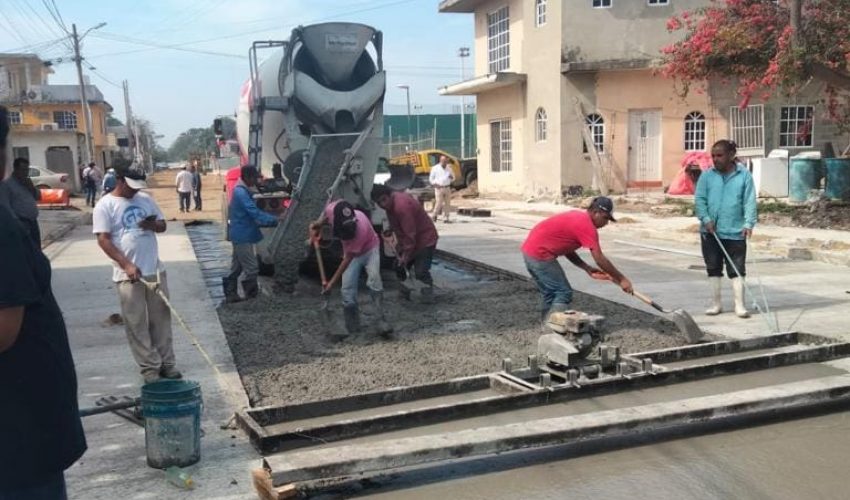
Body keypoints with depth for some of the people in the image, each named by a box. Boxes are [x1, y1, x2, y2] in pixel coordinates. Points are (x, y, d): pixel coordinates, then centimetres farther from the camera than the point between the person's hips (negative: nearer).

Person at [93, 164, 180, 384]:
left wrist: (153, 224, -10)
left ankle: (167, 362, 19)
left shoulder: (146, 199, 9)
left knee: (161, 319, 9)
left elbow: (162, 225, 16)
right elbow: (103, 239, -12)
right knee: (136, 324, 1)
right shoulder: (105, 205, -6)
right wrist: (126, 265, -22)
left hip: (155, 270, 5)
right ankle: (149, 367, 9)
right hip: (128, 274, -5)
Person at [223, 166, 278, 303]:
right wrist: (274, 220, -24)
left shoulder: (240, 191, 15)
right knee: (251, 268, -5)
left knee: (236, 267, 14)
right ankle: (252, 296, 2)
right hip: (243, 236, -11)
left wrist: (272, 219, 12)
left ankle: (231, 295, 20)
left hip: (240, 235, 11)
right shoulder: (242, 192, -18)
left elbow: (251, 213, 19)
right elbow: (254, 212, -25)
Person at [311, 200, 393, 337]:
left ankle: (381, 321, -25)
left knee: (373, 280, -28)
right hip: (352, 253, 4)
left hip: (370, 249, -4)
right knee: (347, 291, -5)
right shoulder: (331, 209, -29)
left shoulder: (361, 227, -41)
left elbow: (348, 259, -33)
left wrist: (332, 282, -30)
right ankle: (353, 329, 5)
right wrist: (318, 224, -15)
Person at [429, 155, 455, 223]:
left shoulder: (449, 168, 11)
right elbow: (431, 178, 5)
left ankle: (446, 218, 8)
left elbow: (453, 177, 18)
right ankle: (435, 215, 11)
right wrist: (435, 184, -11)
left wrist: (452, 178, -6)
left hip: (447, 188, 4)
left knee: (447, 203, 2)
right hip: (439, 188, -4)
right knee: (439, 203, -10)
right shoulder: (435, 168, 1)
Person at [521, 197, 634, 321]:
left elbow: (566, 249, 18)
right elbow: (600, 259, -15)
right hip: (540, 254, -10)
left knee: (551, 295, 16)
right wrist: (621, 279, -7)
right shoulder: (587, 225, -15)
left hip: (531, 250, 10)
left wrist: (587, 268, 10)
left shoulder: (578, 218, 14)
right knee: (564, 293, -5)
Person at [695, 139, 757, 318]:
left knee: (737, 269, 1)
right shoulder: (707, 175, 2)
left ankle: (740, 305, 6)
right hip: (710, 232, 2)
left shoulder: (744, 175, -2)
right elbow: (699, 200, 1)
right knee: (714, 269, 9)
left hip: (735, 232, -2)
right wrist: (706, 219, -13)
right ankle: (716, 303, 19)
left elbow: (749, 201, -4)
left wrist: (748, 223, -15)